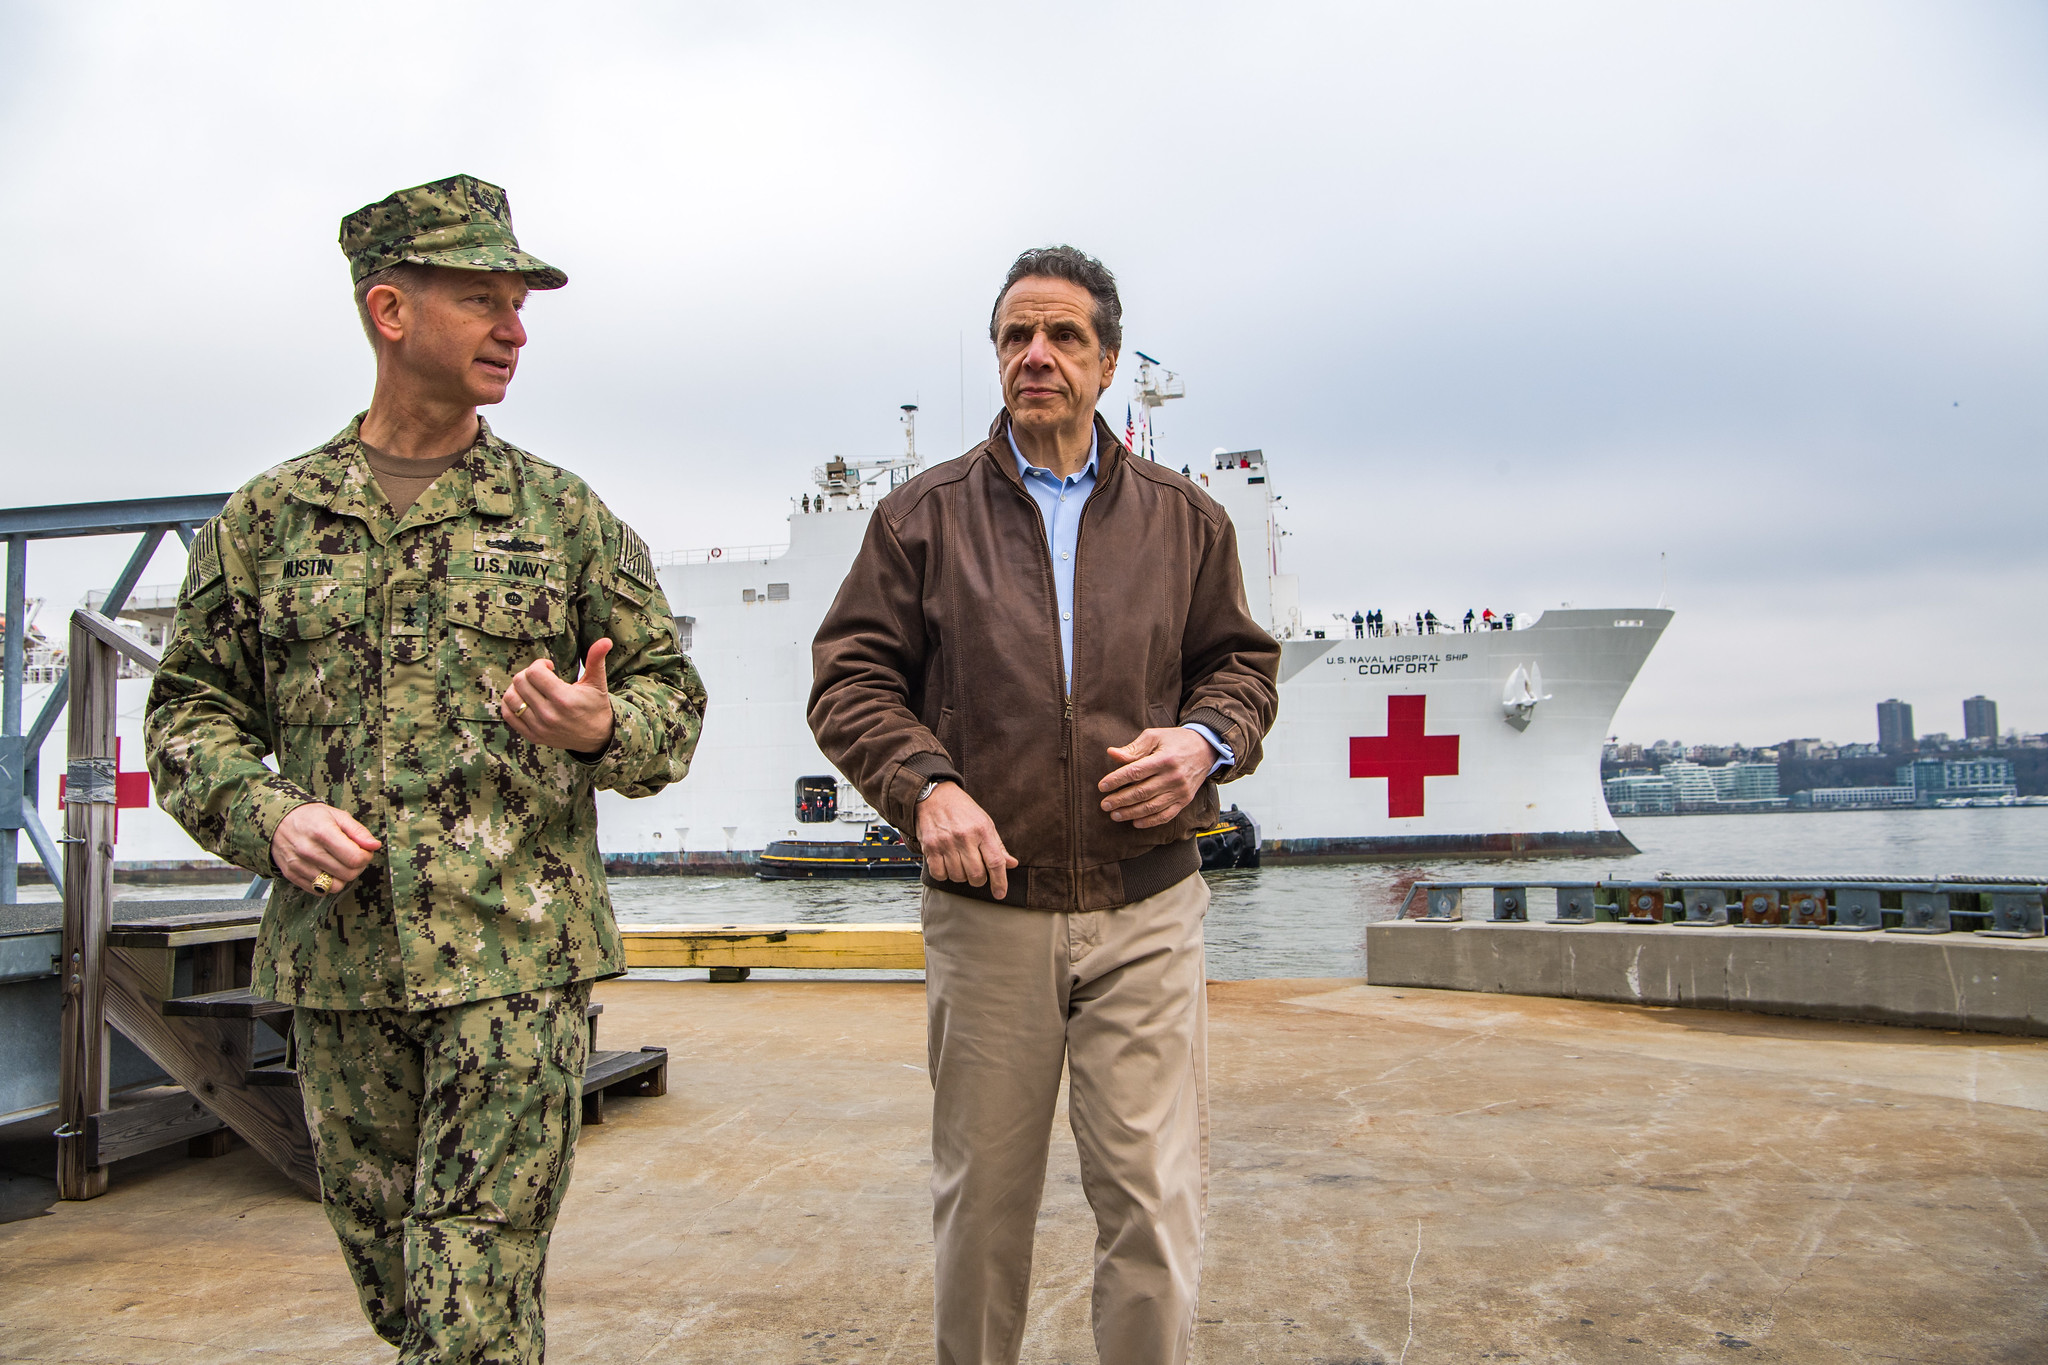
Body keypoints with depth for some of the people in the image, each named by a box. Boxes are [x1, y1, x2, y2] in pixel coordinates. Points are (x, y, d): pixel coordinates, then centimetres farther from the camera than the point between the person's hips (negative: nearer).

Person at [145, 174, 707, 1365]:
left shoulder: (565, 515, 5)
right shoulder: (267, 519, 8)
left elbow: (673, 695, 6)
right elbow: (192, 713, 10)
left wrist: (602, 730, -15)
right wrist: (267, 818, -8)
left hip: (519, 954, -2)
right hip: (336, 958, 3)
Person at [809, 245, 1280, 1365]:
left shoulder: (1184, 519, 11)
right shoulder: (923, 516, 6)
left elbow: (1241, 661, 17)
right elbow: (850, 679, 4)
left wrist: (1205, 740, -5)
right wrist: (925, 784, -13)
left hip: (1146, 908, 1)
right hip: (985, 911, 0)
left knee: (1155, 1204, 1)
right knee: (980, 1198, 12)